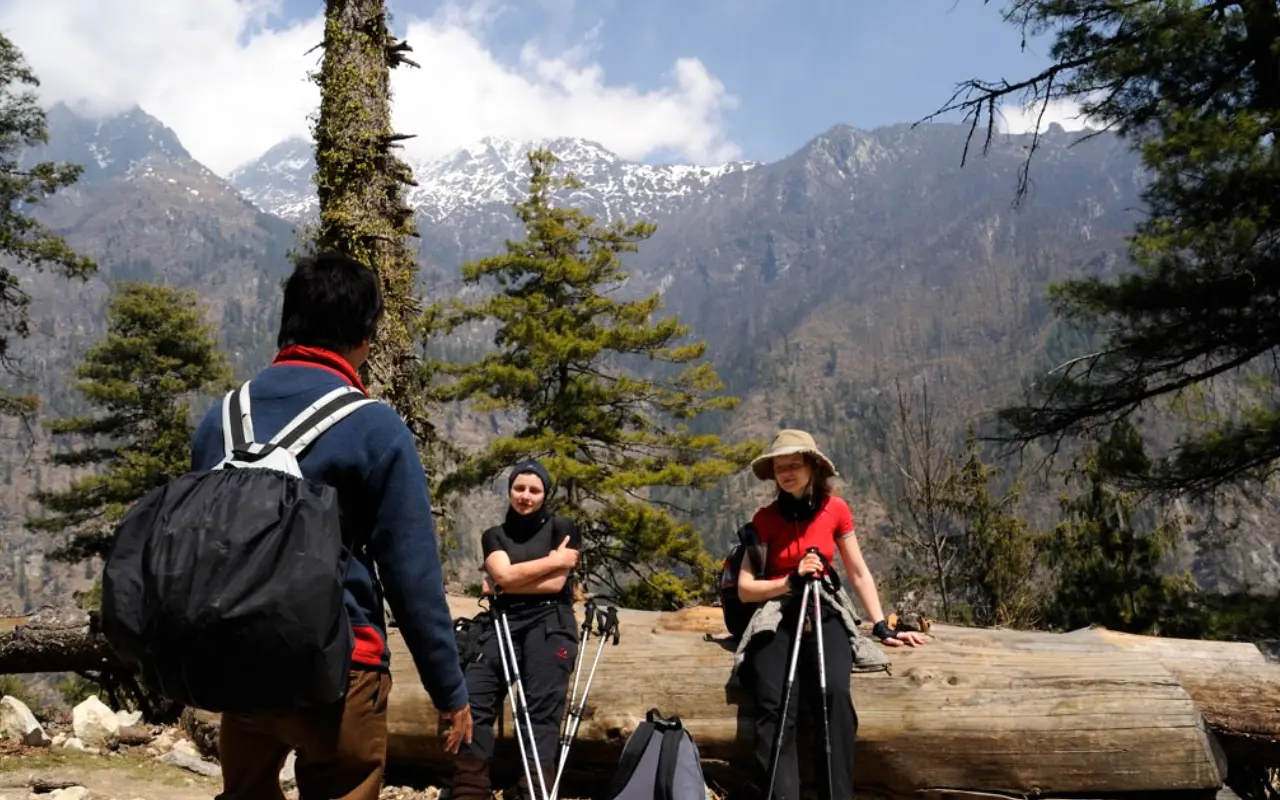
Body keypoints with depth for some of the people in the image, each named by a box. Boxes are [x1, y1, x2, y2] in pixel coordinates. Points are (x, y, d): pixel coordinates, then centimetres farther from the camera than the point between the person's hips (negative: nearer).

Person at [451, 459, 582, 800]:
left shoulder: (562, 528, 8)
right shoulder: (494, 535, 16)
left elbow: (555, 582, -5)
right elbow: (505, 574, -4)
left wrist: (500, 587, -2)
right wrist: (554, 559, -4)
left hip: (550, 625, -3)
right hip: (504, 624, 3)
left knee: (540, 714, -11)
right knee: (470, 701, -12)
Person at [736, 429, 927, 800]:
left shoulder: (835, 509, 3)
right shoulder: (765, 518, 0)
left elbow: (859, 574, 9)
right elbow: (744, 589, -2)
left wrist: (883, 627, 2)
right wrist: (791, 581, -17)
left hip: (824, 611, 1)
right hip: (775, 616, -1)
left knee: (834, 695, -30)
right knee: (775, 708, -27)